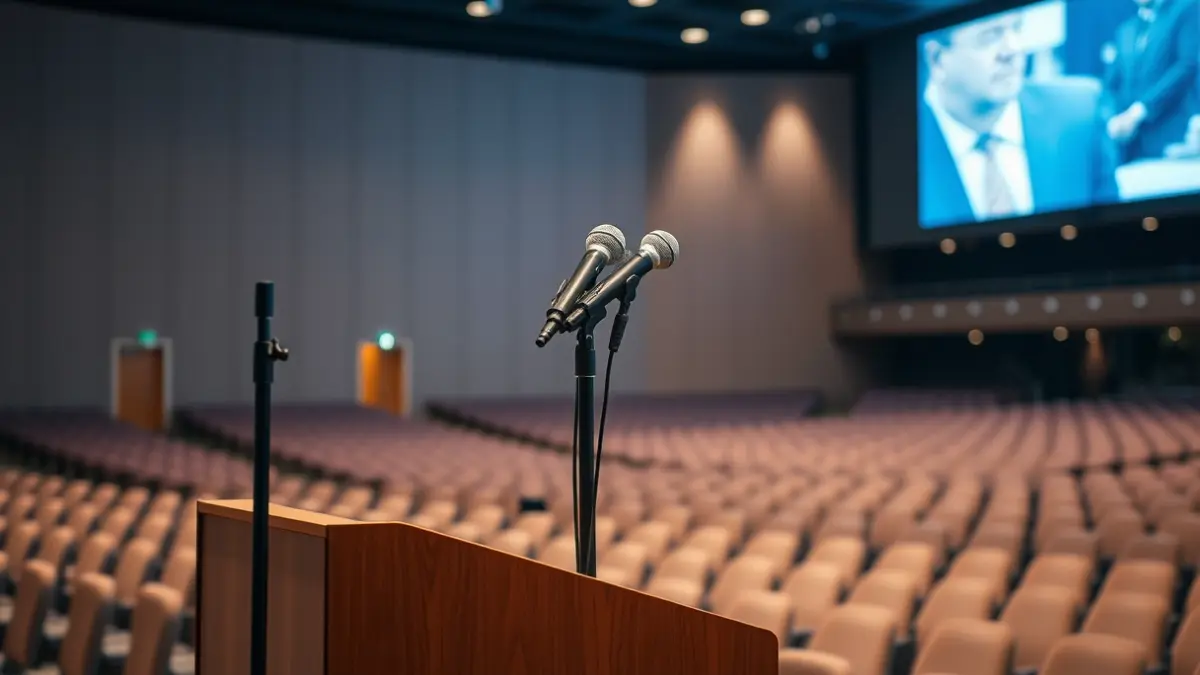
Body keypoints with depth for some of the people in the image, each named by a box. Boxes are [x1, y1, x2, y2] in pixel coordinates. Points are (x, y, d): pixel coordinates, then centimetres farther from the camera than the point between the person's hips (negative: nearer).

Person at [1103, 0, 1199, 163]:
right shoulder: (1126, 30, 22)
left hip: (1170, 137, -5)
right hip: (1131, 141, 5)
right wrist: (1114, 118, -4)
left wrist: (1139, 111, -15)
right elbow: (1111, 84, 18)